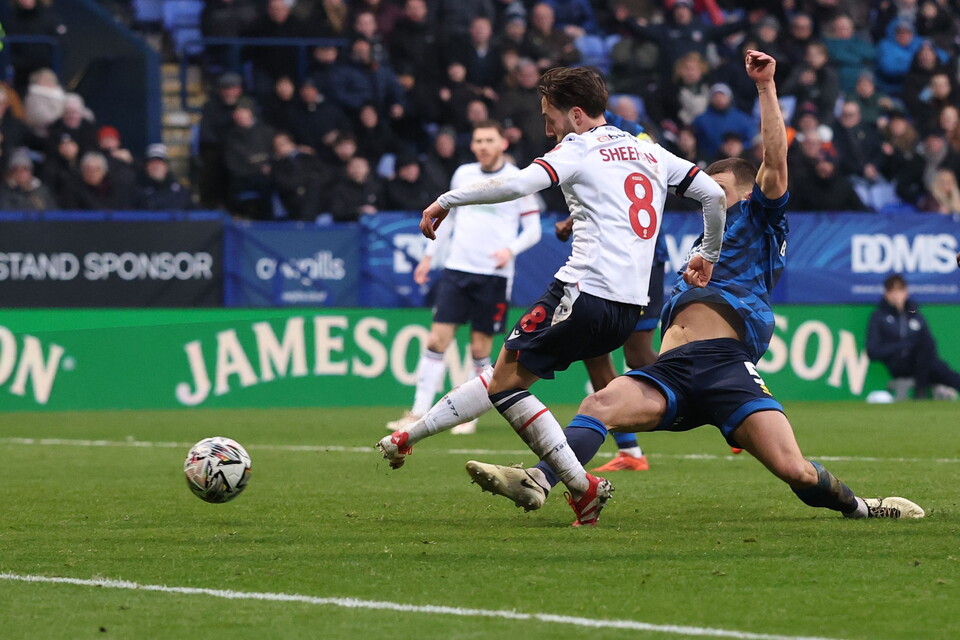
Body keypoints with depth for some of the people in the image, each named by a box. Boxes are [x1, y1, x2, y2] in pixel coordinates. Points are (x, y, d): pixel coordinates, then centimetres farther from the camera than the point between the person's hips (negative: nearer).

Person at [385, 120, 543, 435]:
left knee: (480, 350, 0)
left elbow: (533, 229, 1)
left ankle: (469, 415, 12)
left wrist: (510, 249, -17)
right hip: (456, 268, 3)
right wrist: (429, 256, 21)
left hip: (494, 275, -3)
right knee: (437, 339, -5)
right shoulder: (463, 175, 11)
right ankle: (419, 413, -4)